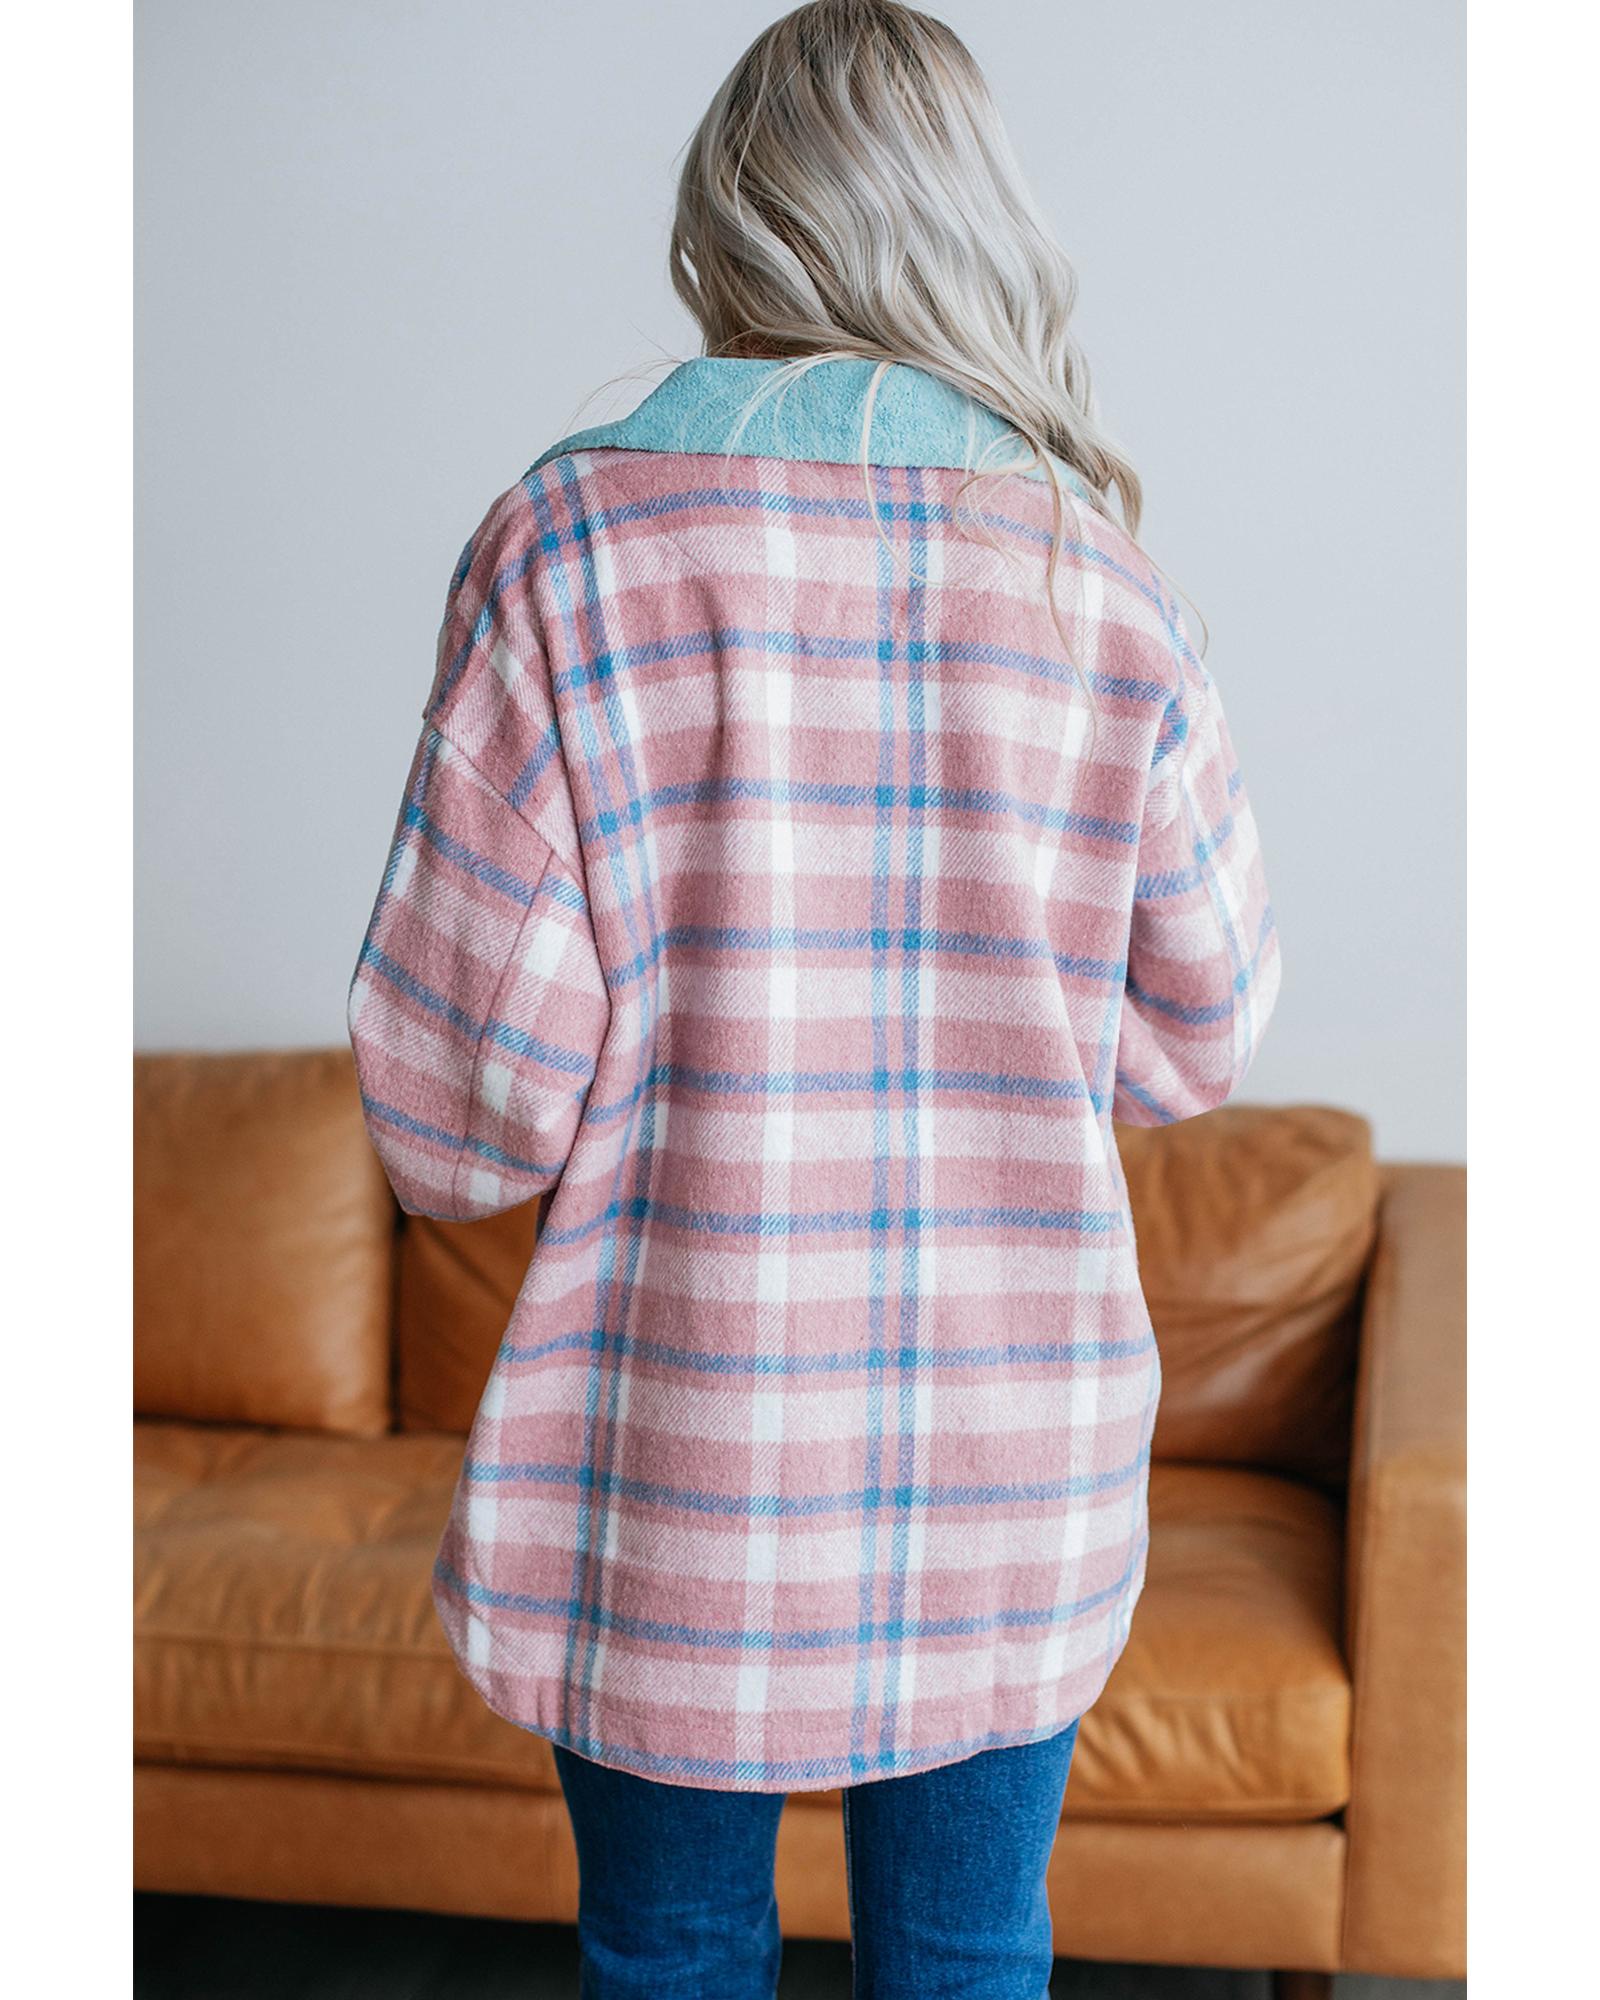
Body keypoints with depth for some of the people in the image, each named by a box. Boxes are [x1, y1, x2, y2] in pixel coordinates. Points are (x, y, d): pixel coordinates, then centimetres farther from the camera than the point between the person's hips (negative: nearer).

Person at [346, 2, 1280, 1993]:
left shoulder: (568, 535, -10)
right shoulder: (1102, 577, -2)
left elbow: (459, 1112, -12)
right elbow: (1198, 1036, 6)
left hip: (677, 1472, -2)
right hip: (1020, 1469, 2)